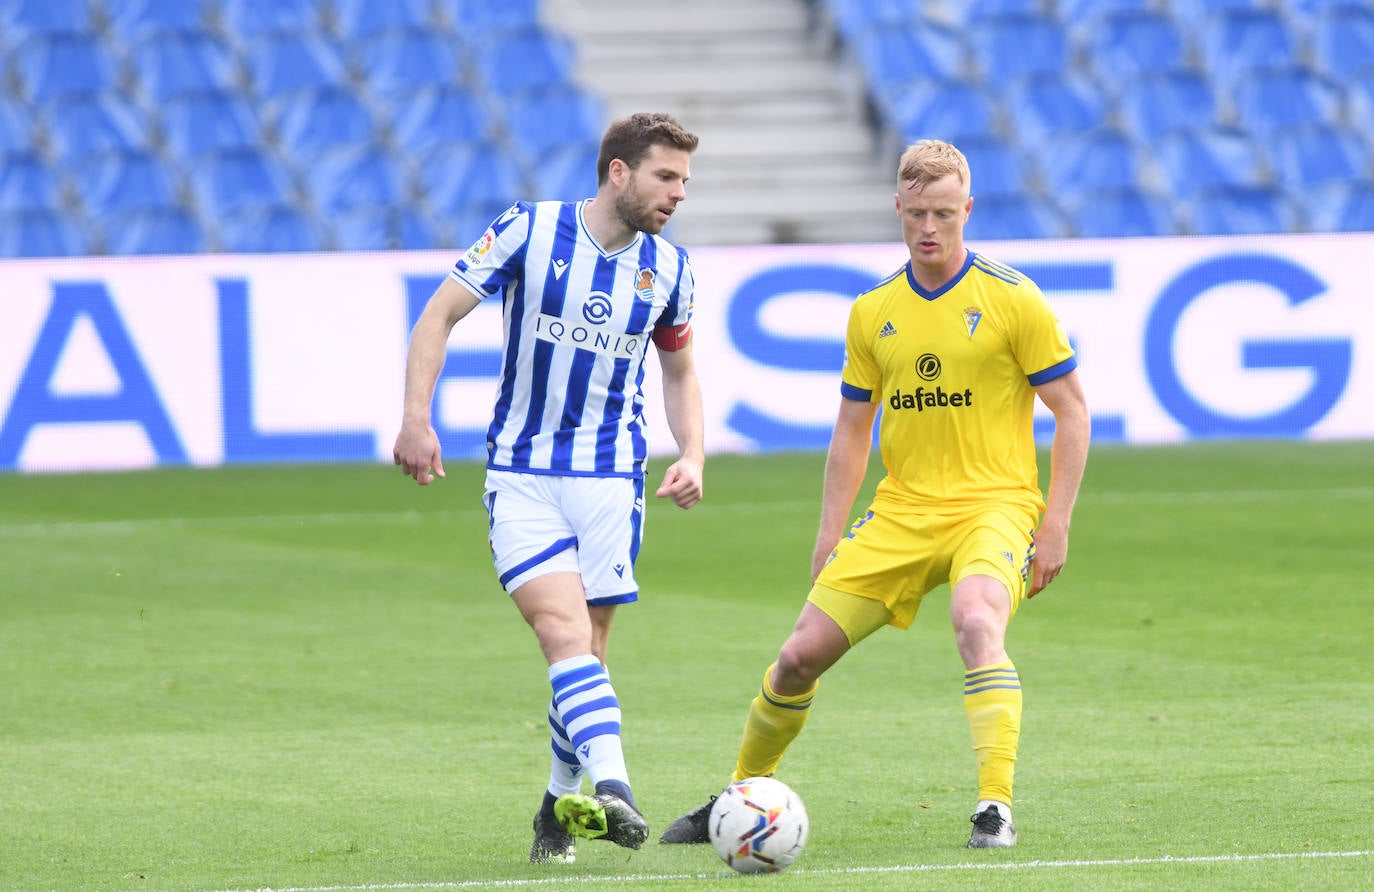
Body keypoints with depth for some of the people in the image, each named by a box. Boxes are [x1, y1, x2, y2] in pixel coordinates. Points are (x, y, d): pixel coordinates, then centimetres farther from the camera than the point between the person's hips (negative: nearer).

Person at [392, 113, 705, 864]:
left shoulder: (667, 269, 3)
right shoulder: (529, 231, -9)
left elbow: (679, 372, 18)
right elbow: (440, 314, -4)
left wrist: (692, 456, 2)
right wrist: (416, 419, -14)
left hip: (611, 477, 3)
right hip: (520, 473, -3)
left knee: (586, 646, 3)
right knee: (564, 630, -20)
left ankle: (564, 802, 22)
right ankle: (611, 788, -35)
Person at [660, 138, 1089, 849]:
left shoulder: (1011, 299, -6)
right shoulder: (873, 314, 8)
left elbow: (1072, 411, -3)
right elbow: (852, 430, 17)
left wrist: (1055, 526, -9)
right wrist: (830, 533, 9)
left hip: (995, 505, -4)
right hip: (900, 515, 4)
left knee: (976, 621, -35)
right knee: (801, 653, -1)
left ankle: (995, 810, -34)